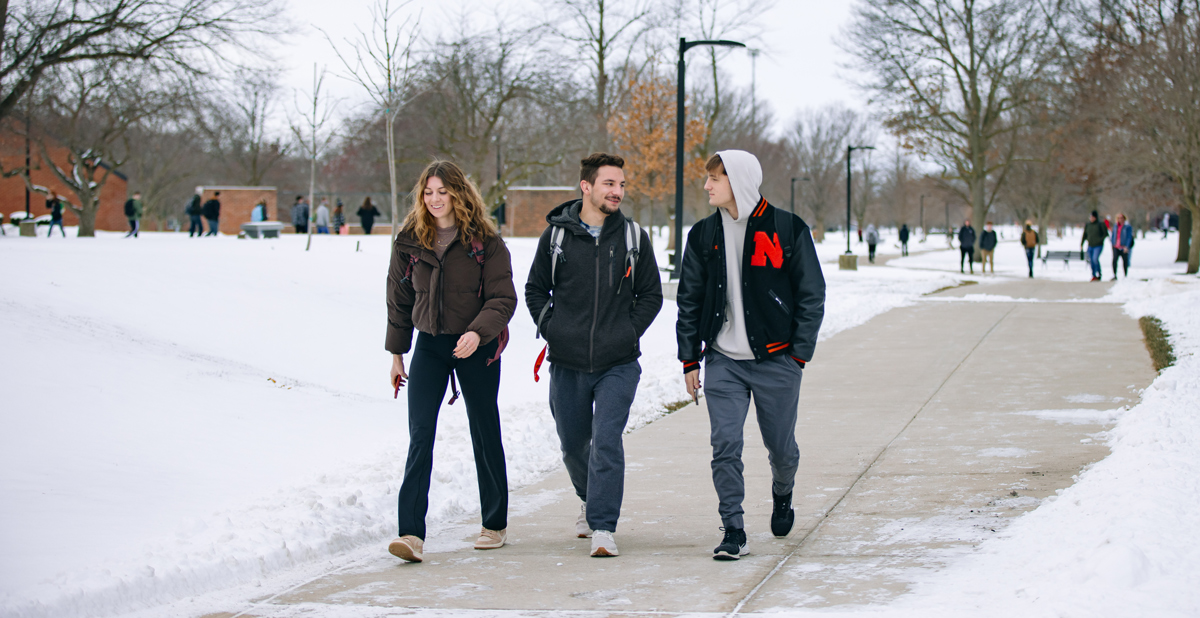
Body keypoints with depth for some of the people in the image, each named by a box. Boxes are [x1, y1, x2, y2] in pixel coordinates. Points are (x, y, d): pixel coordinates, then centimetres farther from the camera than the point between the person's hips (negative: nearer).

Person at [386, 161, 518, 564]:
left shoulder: (485, 242, -8)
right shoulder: (409, 242, 2)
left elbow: (502, 298, -10)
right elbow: (399, 300, 11)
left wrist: (478, 333, -28)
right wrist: (396, 353, 12)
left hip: (477, 348, -2)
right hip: (429, 346, 2)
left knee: (485, 435, 8)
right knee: (419, 437, -10)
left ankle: (495, 525, 25)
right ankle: (412, 534, -16)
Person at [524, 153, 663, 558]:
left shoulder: (634, 238, 2)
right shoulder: (557, 235, 1)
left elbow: (651, 295, 9)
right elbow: (535, 290, 11)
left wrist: (627, 334, -2)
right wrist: (552, 329, -1)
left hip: (618, 365, -2)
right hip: (567, 365, 2)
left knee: (607, 442, -14)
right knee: (573, 445, 14)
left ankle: (603, 527, -11)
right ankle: (590, 501, 41)